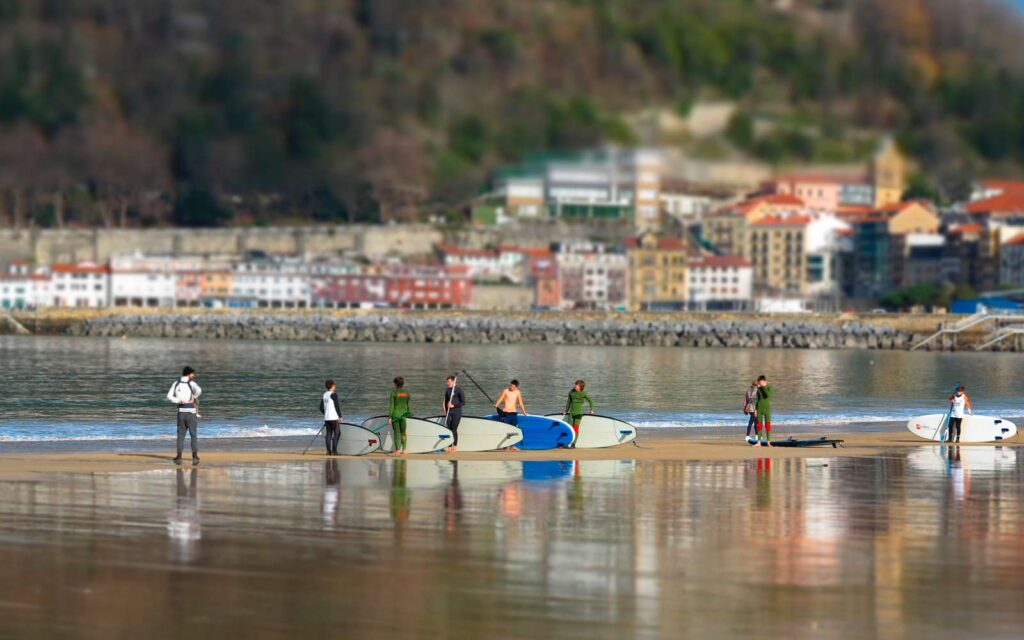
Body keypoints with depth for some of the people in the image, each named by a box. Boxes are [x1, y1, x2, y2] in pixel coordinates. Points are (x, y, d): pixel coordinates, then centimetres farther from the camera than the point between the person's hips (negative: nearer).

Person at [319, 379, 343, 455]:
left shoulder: (324, 395, 12)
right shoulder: (334, 394, -10)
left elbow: (321, 408, 14)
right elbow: (337, 406, -14)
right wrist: (340, 416, -7)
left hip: (326, 418, 7)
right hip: (334, 418, -7)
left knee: (328, 434, 7)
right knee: (337, 433, -1)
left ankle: (328, 451, 4)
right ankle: (334, 451, -7)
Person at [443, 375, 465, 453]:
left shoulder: (459, 390, -7)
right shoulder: (447, 390, 10)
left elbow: (463, 402, -9)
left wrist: (453, 405, -16)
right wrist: (446, 412, 13)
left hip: (456, 412, -5)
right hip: (449, 413, 5)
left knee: (454, 429, -8)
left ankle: (455, 446, 5)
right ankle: (449, 447, 7)